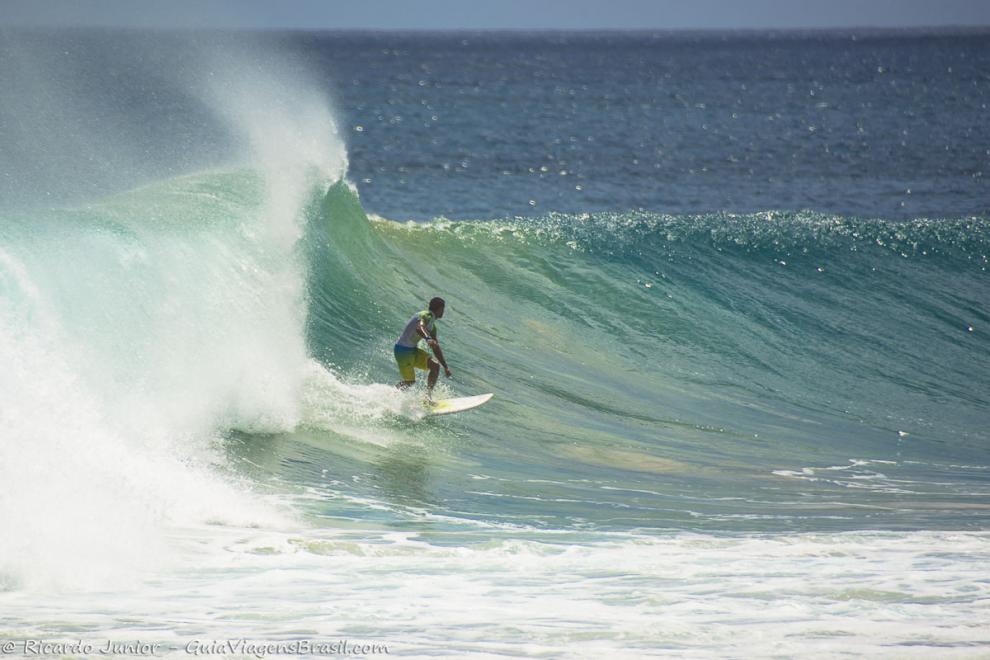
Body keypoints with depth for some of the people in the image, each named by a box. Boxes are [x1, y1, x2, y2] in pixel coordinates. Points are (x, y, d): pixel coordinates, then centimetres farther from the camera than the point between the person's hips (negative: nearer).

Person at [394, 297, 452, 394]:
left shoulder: (432, 326, 14)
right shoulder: (426, 316, -16)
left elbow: (436, 348, 19)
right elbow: (419, 328, -40)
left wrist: (445, 366, 18)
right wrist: (428, 338, -60)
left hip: (413, 350, 9)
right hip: (403, 350, -9)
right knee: (409, 381, -8)